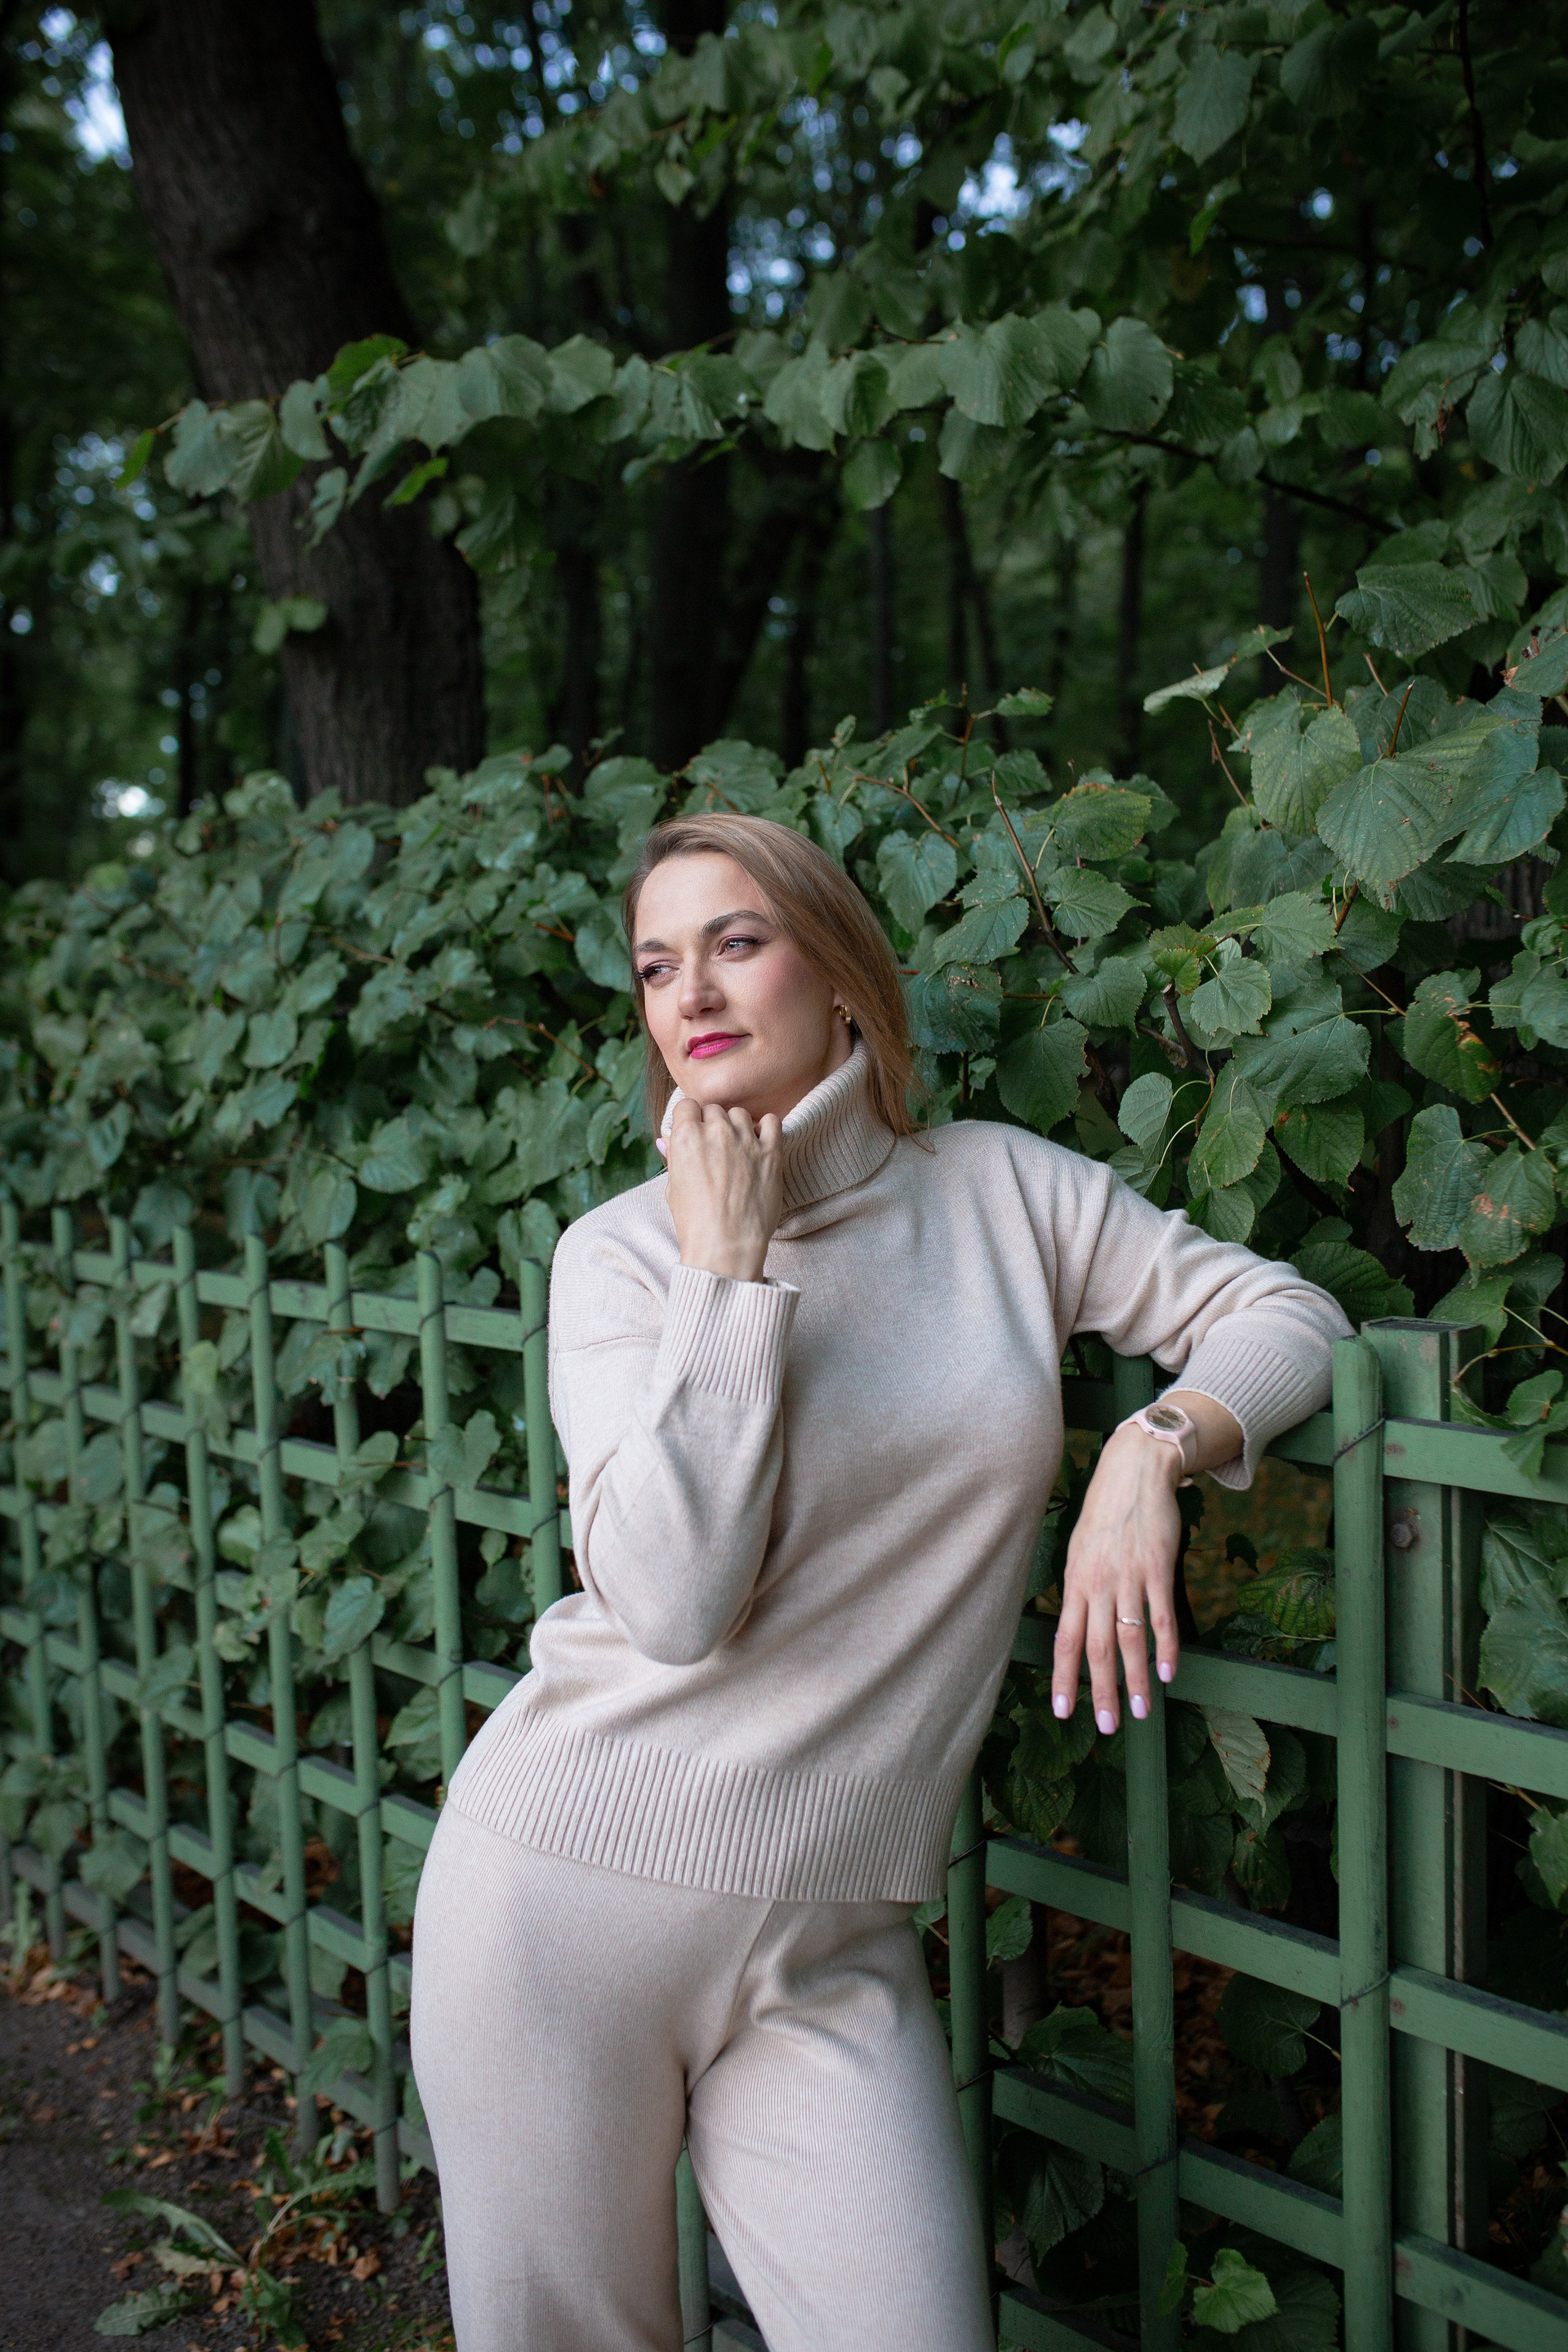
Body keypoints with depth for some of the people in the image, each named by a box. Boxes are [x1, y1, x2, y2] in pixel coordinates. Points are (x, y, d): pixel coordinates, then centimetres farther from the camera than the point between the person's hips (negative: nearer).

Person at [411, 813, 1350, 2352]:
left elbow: (1286, 1316, 6)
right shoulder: (623, 1250, -5)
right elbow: (675, 1600, -17)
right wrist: (727, 1267, -17)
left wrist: (1152, 1446, -13)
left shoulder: (1003, 1192, 2)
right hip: (567, 1884, -1)